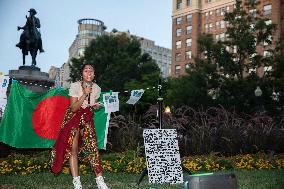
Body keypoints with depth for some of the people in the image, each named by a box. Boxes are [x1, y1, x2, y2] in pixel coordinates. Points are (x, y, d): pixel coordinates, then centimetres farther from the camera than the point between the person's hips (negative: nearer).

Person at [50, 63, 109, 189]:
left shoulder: (96, 88, -1)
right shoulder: (75, 86, -15)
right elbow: (73, 108, -20)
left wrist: (96, 106, -6)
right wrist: (84, 94, -29)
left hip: (87, 120, 3)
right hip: (73, 119, -3)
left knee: (92, 146, -7)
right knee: (73, 148, -7)